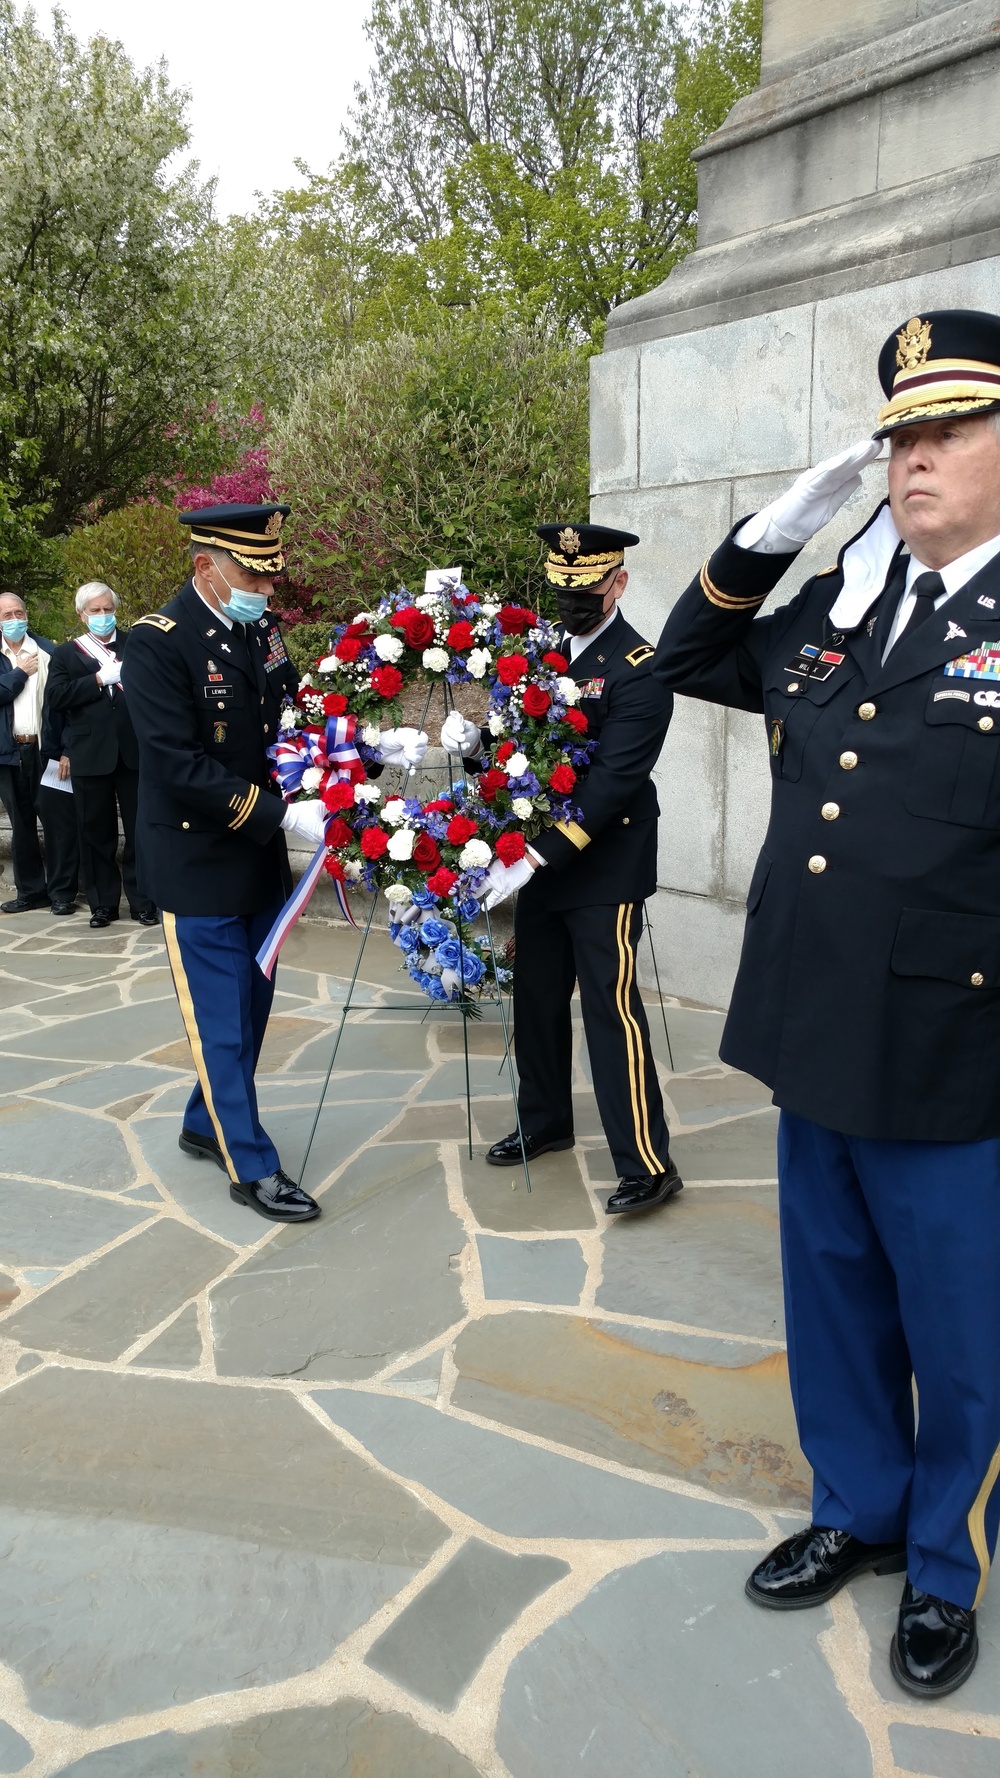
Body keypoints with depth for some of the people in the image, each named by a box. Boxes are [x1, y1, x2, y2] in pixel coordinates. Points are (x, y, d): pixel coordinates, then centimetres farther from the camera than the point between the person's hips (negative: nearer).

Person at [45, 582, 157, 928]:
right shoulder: (66, 653, 7)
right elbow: (56, 697, -6)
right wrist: (99, 679, -12)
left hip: (134, 752, 0)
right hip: (90, 755, 0)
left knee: (139, 831, 6)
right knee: (96, 833, 7)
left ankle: (142, 900, 16)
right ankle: (103, 903, 18)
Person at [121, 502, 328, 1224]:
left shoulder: (261, 629, 3)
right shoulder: (159, 642, -17)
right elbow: (179, 764, -23)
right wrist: (280, 815, -27)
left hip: (260, 858, 7)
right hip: (199, 863, -7)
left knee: (252, 1006, 17)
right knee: (222, 1020, 2)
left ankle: (206, 1125, 36)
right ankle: (251, 1165, 15)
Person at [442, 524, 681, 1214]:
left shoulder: (639, 668, -14)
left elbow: (614, 780, -22)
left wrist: (539, 854, -27)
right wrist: (474, 737, -13)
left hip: (605, 869, -7)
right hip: (541, 860, 7)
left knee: (611, 1007, -6)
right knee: (537, 997, 16)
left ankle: (648, 1163, 2)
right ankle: (545, 1122, 34)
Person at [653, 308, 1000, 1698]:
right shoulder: (835, 607, 8)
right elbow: (688, 663, 20)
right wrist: (760, 544, 6)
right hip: (814, 1047, 6)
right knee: (833, 1302, 21)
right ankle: (857, 1511, 45)